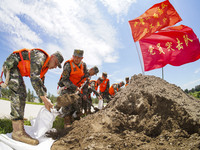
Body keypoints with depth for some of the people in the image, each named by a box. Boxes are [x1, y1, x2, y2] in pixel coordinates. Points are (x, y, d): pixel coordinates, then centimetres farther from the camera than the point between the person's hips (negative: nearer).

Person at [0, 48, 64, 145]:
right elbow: (34, 78, -35)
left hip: (18, 70, 11)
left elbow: (41, 84, 14)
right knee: (18, 92, -24)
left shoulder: (45, 67, 8)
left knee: (22, 94, 12)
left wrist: (45, 100, 6)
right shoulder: (40, 56, -23)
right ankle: (18, 131, -30)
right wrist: (45, 99, -36)